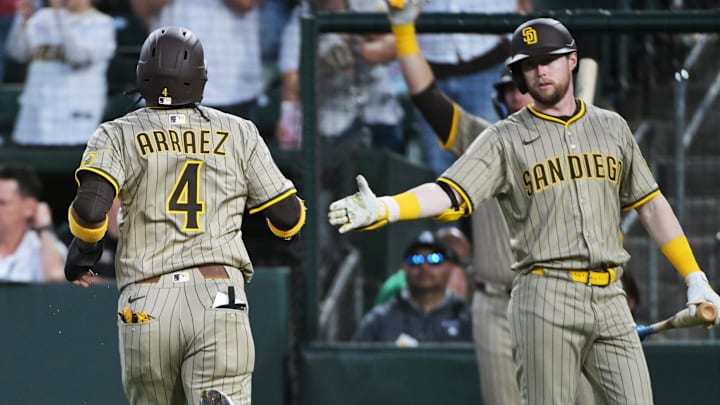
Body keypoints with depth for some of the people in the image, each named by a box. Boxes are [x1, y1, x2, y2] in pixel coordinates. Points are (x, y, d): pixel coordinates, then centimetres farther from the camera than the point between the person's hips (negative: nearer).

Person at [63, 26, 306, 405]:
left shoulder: (118, 135, 7)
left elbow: (90, 207, -10)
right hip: (220, 298, 0)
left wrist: (83, 250, 11)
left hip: (146, 306, 0)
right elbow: (288, 216, 12)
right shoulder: (239, 133, 11)